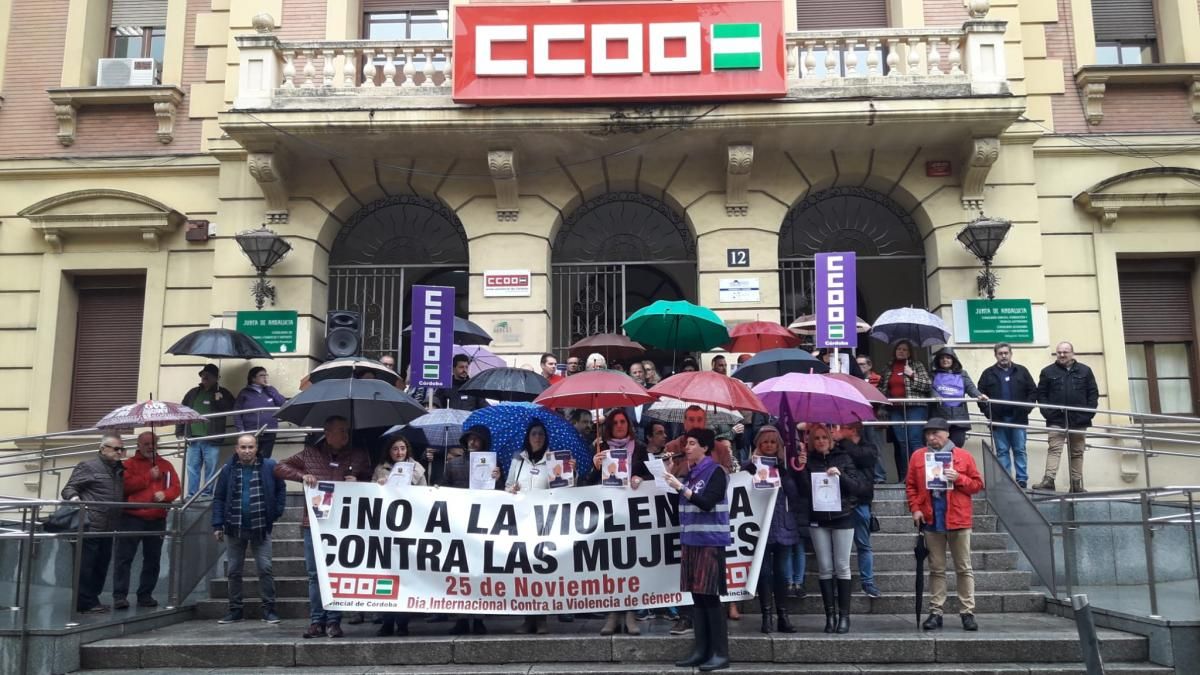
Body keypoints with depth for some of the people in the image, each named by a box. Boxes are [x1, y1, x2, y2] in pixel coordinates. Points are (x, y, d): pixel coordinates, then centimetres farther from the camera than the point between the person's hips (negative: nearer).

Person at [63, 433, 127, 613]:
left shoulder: (120, 471, 19)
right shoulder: (88, 467, -3)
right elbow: (69, 488, -7)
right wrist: (74, 498, -26)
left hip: (107, 529, 8)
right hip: (89, 527, -8)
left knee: (101, 567, 12)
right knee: (85, 567, -3)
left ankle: (92, 600, 21)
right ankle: (85, 603, 2)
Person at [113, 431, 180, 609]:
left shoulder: (165, 465, 14)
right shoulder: (130, 464, 4)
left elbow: (176, 488, 6)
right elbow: (126, 485, -13)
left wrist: (165, 494, -14)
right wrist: (149, 477, -14)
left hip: (157, 520, 4)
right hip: (132, 518, -3)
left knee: (152, 560, 7)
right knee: (124, 557, -5)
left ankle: (145, 595, 15)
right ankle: (119, 596, -3)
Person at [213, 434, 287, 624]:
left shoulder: (269, 466, -4)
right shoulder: (228, 469, 1)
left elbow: (281, 489, 8)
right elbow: (219, 499, 4)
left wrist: (277, 511, -3)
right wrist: (217, 525, -1)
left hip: (261, 528, -2)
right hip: (234, 529, 2)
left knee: (265, 569, -2)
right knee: (234, 571, 10)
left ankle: (269, 609, 5)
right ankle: (235, 610, 21)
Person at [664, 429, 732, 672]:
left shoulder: (715, 472, -5)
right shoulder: (691, 473, 16)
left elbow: (707, 503, -16)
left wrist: (680, 488, -18)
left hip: (710, 542, -7)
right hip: (691, 541, 7)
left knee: (710, 597, -8)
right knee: (697, 597, 6)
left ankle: (720, 654, -3)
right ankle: (701, 651, 10)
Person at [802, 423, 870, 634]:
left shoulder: (843, 458, 2)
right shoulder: (808, 461, 3)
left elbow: (858, 486, -2)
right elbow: (803, 490, -2)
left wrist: (841, 475, -17)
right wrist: (801, 470, -16)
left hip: (842, 517, -1)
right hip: (818, 519, 1)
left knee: (842, 567, 0)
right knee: (825, 568, 2)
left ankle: (844, 615, 5)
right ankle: (830, 615, 8)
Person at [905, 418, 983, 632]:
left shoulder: (963, 456, 2)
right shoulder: (918, 456, 6)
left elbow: (978, 484, 3)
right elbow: (910, 485, 5)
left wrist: (958, 478, -14)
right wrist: (915, 508, -6)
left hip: (958, 519, -1)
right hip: (931, 520, 1)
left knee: (964, 568, 4)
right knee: (936, 569, 8)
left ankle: (967, 612, 10)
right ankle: (935, 612, 11)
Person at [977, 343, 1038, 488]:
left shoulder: (1021, 371, 7)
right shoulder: (988, 374, 6)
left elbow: (1033, 391, 7)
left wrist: (1026, 408, -4)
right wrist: (987, 411, -7)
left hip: (1018, 418, 0)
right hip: (998, 420, 0)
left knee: (1020, 450, 3)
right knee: (1002, 451, 4)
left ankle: (1022, 480, 7)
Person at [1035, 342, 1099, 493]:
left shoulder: (1085, 371, 8)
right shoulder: (1048, 372, 4)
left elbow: (1093, 393, 7)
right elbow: (1041, 394, 3)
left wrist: (1090, 413, -4)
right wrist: (1047, 412, -10)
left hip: (1079, 420, 2)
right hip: (1056, 420, -2)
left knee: (1077, 453, 7)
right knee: (1054, 449, -12)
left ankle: (1076, 484, 12)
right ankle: (1049, 479, -20)